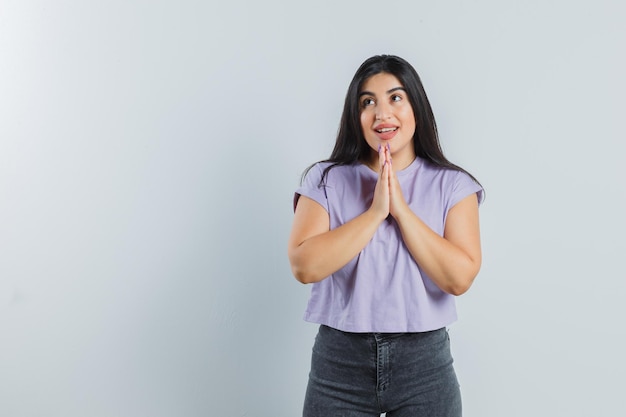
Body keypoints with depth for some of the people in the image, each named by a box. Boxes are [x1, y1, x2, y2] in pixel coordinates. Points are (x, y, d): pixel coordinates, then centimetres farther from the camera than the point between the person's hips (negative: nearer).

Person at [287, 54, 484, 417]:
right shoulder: (326, 180, 0)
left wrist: (401, 208, -15)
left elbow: (459, 278, -13)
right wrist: (375, 211, -16)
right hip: (340, 360, 0)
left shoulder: (452, 185, -1)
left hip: (424, 361, 0)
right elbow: (304, 266, -13)